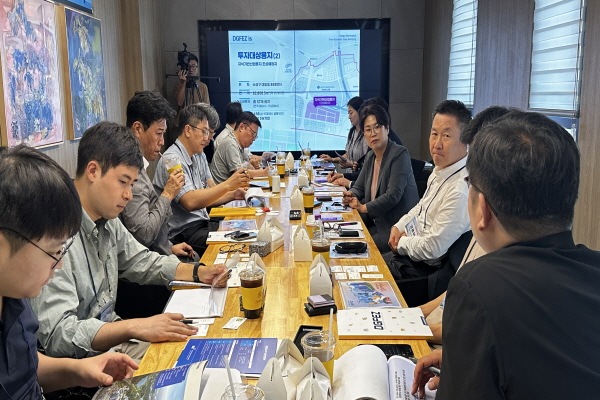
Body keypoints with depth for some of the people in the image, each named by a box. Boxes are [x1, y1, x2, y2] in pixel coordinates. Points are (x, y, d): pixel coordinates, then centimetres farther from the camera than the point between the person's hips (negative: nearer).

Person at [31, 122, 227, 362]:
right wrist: (134, 328, -36)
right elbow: (57, 334, -28)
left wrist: (198, 272, 8)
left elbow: (141, 262, 21)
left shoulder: (108, 221, 5)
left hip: (110, 339, 9)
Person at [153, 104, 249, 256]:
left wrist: (232, 194, -6)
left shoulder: (199, 156, 15)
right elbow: (190, 202, -27)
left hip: (202, 224, 9)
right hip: (183, 232, -9)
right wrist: (227, 185, -28)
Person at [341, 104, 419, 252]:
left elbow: (393, 195, -22)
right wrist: (351, 195, -5)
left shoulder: (400, 154, -14)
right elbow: (359, 187, 18)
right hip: (377, 221, 8)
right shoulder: (370, 157, 10)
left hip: (398, 226, -8)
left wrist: (364, 207, -16)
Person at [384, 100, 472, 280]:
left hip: (424, 267, -8)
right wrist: (399, 227, 3)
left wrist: (402, 243, -9)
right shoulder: (440, 170, 0)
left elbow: (432, 248, -27)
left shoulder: (462, 190, -31)